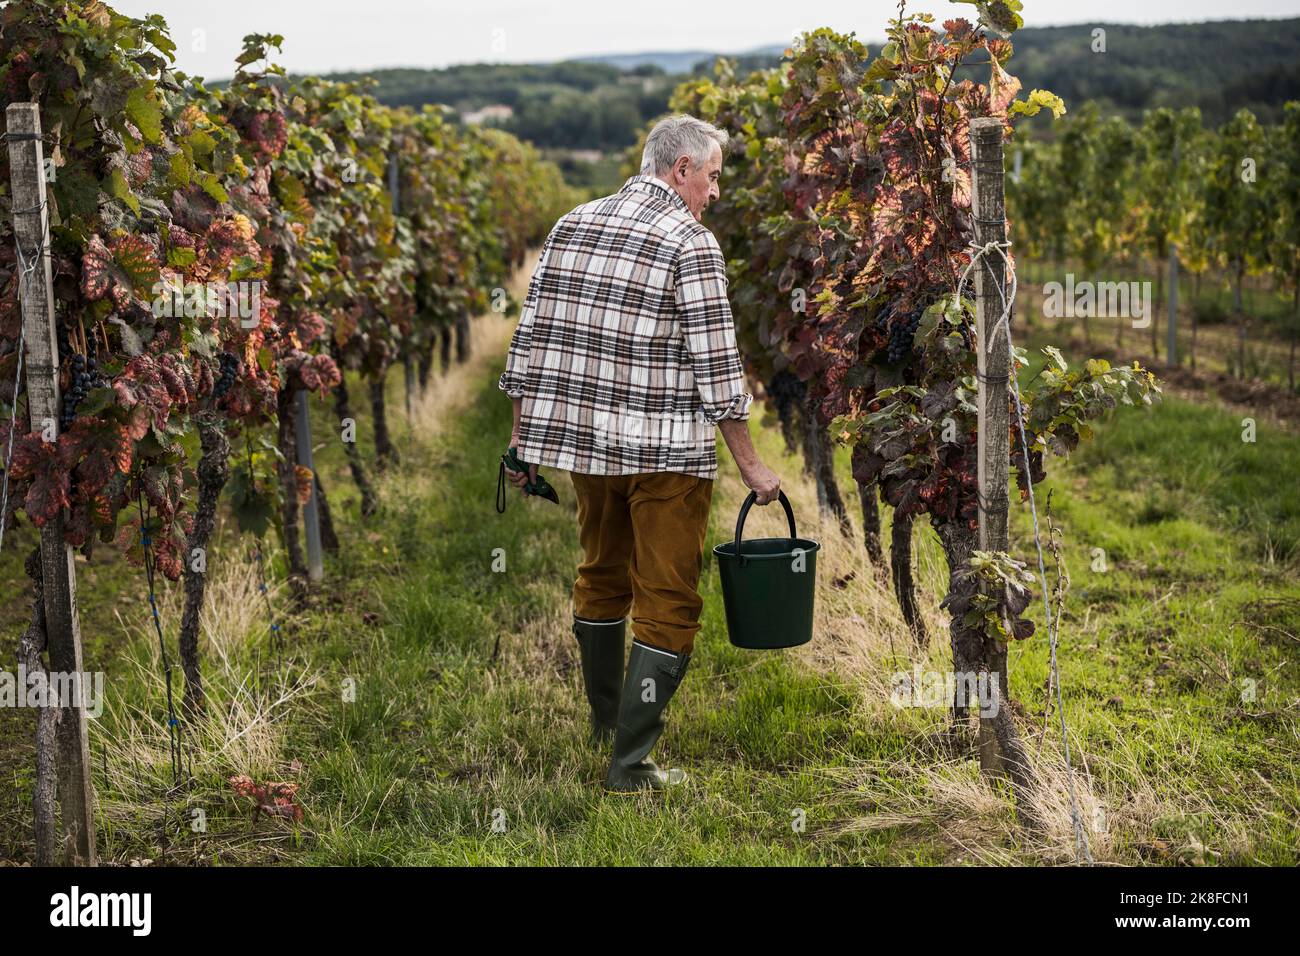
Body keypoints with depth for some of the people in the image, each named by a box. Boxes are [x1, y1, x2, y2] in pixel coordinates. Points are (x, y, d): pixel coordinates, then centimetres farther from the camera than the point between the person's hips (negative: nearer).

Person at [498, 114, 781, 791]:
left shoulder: (570, 226, 8)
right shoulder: (690, 243, -10)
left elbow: (530, 341, 8)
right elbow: (715, 366, -12)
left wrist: (522, 439, 14)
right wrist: (749, 464, -5)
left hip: (583, 440, 7)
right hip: (667, 454, -6)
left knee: (601, 576, 24)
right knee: (668, 603, 3)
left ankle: (605, 717, 41)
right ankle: (630, 761, 1)